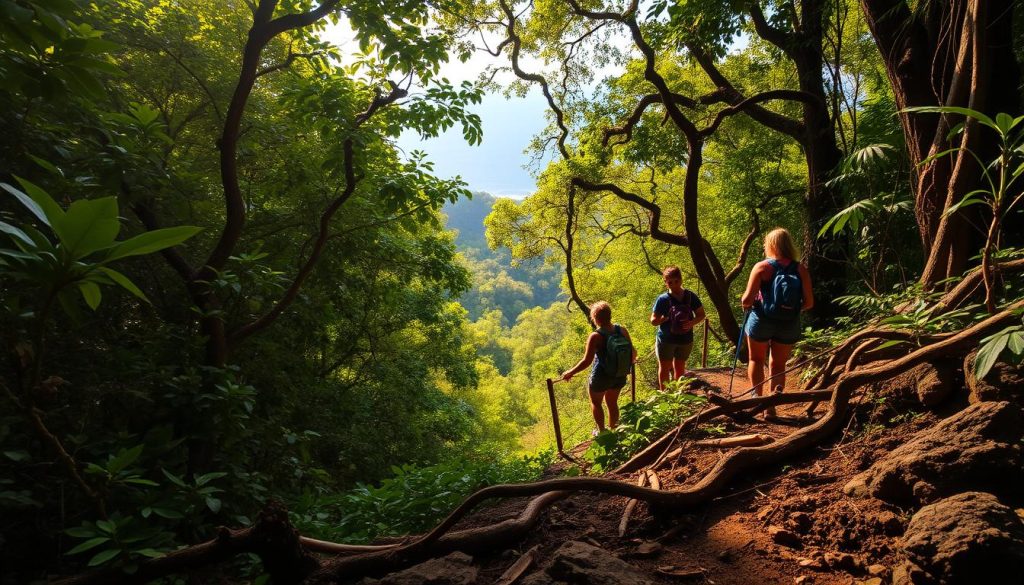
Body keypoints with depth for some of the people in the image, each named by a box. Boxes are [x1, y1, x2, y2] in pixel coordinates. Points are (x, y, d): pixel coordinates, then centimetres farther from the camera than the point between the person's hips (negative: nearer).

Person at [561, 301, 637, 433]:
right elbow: (633, 352, -1)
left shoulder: (596, 336, -25)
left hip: (601, 377, -5)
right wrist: (630, 362, 21)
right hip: (620, 376, 5)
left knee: (596, 403, 23)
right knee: (612, 403, 26)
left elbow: (586, 361, -23)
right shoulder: (622, 330, -11)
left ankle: (601, 431, 32)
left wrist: (570, 372, -10)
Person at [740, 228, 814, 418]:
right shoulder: (801, 269, -3)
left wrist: (744, 302, 6)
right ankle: (771, 406, 9)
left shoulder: (762, 267, -12)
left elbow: (747, 299, -16)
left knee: (756, 360, 19)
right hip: (789, 324, 2)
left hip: (762, 321, -2)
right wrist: (794, 308, 16)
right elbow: (808, 302, -3)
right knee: (778, 365, 16)